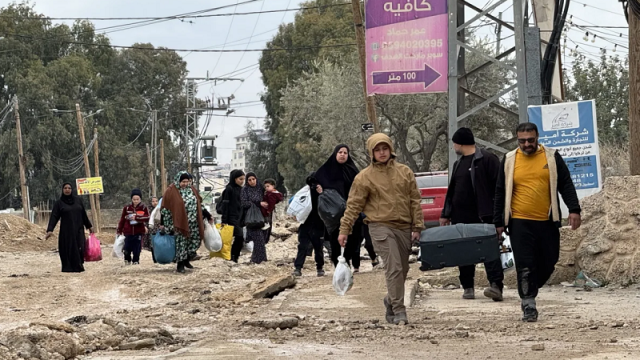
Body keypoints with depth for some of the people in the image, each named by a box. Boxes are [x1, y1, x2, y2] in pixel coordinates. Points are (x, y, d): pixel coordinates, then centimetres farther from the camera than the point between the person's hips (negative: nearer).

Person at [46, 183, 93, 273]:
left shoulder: (78, 200, 9)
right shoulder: (59, 203, 1)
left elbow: (84, 214, 16)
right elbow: (54, 217, -7)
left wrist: (89, 226, 18)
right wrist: (50, 230, -18)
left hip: (78, 230, 2)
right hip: (66, 231, -2)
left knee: (79, 249, -11)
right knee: (67, 250, -6)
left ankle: (78, 267, 0)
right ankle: (68, 268, -1)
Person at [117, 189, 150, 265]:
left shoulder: (144, 208, -1)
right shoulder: (127, 208, 2)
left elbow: (147, 218, -14)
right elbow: (122, 220, 7)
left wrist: (136, 217, -22)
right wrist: (119, 231, 9)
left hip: (138, 232, -1)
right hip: (128, 232, 1)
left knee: (137, 248, 0)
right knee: (127, 248, -1)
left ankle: (136, 261, 15)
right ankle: (127, 261, 20)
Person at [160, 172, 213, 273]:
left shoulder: (191, 190, 10)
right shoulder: (171, 191, -7)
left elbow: (199, 205, 19)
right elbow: (164, 208, -6)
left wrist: (208, 216, 17)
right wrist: (162, 223, -8)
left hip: (193, 223, 6)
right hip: (180, 222, -5)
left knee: (196, 241, 5)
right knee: (181, 242, -4)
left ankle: (186, 260, 23)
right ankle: (180, 265, 7)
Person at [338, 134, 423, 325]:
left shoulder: (405, 172, 9)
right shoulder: (364, 177, 0)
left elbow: (415, 201, 11)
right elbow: (353, 206, 2)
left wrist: (417, 227, 6)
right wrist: (344, 230, -3)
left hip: (404, 228, 4)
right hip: (381, 226, -4)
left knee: (403, 270, 11)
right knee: (394, 268, -15)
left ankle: (391, 302, 33)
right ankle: (398, 311, -13)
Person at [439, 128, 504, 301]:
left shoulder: (487, 159, -6)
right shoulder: (458, 164, 20)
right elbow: (451, 191, 26)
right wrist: (446, 214, 22)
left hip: (483, 217, -8)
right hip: (461, 218, 8)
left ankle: (496, 285, -23)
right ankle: (468, 287, 17)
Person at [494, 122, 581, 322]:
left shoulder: (552, 157, 4)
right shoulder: (509, 161, 5)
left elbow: (566, 186, 5)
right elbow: (501, 193, 9)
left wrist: (574, 210, -7)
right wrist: (499, 222, 6)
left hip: (547, 222, 1)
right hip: (520, 223, -1)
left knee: (548, 263, 6)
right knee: (525, 265, -8)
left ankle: (529, 293, 28)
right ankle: (529, 305, -4)